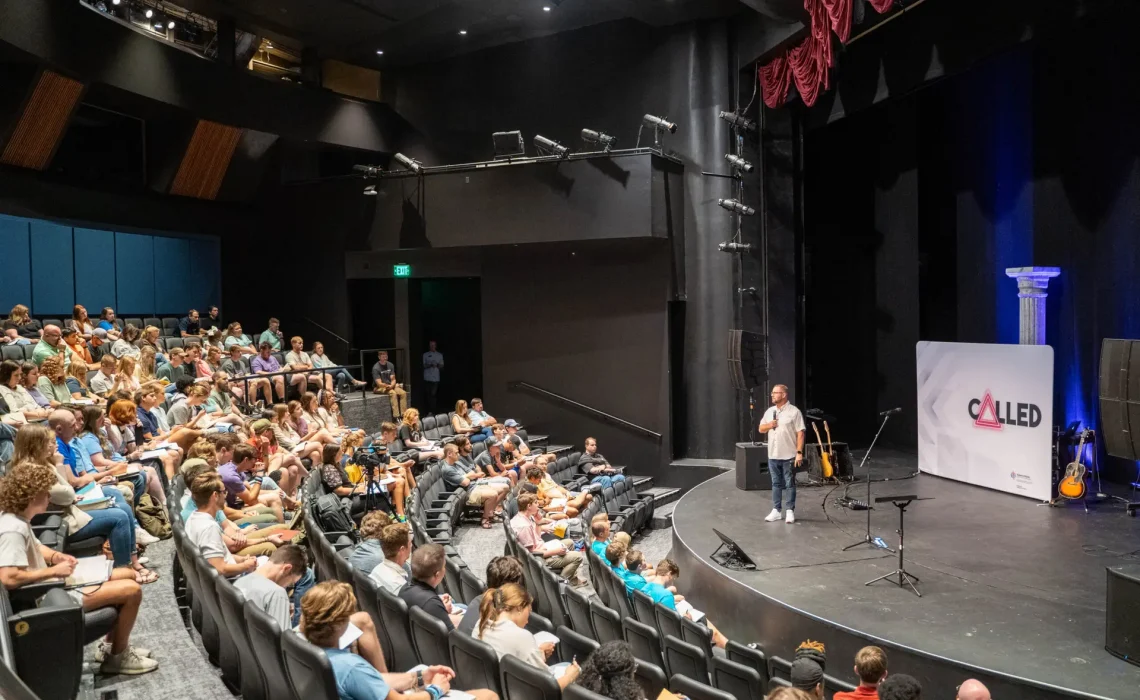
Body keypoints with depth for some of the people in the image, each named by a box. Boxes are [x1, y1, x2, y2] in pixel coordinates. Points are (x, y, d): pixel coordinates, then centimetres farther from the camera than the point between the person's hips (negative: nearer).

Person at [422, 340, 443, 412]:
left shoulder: (439, 355, 11)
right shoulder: (425, 355, 8)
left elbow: (442, 366, 12)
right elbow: (424, 365, 4)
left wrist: (437, 365, -10)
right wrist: (430, 365, -14)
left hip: (436, 378, 0)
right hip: (427, 378, 0)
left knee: (433, 394, -9)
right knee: (429, 394, 1)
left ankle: (432, 411, -7)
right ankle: (429, 411, 9)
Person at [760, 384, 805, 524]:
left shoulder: (794, 412, -8)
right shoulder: (769, 411, 10)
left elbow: (800, 434, -10)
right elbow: (761, 429, 17)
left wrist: (799, 452, -16)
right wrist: (769, 425, -6)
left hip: (789, 456, -6)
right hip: (773, 455, 6)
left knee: (789, 484, 3)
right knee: (776, 483, 12)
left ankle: (790, 511, 10)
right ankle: (776, 510, 18)